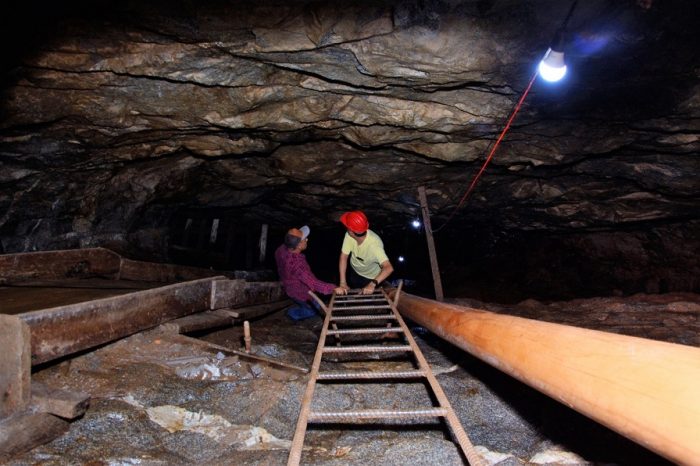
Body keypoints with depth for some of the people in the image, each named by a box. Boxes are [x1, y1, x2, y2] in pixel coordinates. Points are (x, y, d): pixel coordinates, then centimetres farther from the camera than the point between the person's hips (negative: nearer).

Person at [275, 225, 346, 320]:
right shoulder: (297, 264, -47)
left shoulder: (281, 249, -21)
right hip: (299, 293, -7)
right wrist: (334, 288, -42)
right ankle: (293, 313, 34)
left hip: (288, 285, 7)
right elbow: (314, 283, -45)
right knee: (314, 309, 25)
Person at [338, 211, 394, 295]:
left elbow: (389, 268, -51)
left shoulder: (374, 244, -43)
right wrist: (343, 282, -28)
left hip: (371, 278, -4)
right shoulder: (349, 235, -30)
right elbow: (343, 257, -22)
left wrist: (373, 284, -62)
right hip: (354, 272, 4)